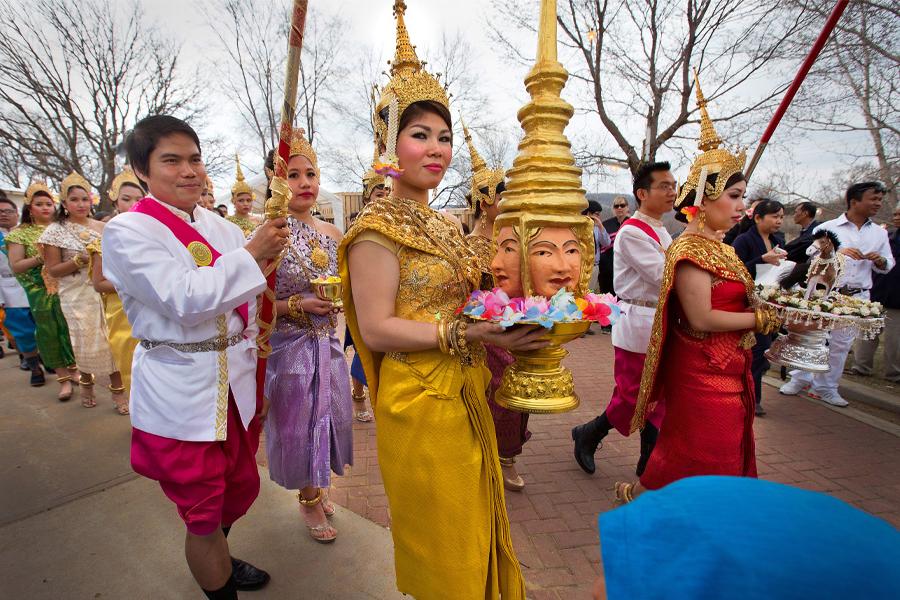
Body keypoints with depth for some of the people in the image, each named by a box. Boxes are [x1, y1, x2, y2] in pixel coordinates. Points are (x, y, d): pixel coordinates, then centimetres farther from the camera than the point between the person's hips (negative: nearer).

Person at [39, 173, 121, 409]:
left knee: (112, 340, -2)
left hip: (105, 292, 2)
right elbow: (53, 270, -2)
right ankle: (86, 382, 33)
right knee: (85, 343, 6)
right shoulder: (56, 231, -1)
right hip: (77, 297, -1)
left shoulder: (102, 227, 6)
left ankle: (117, 388, 8)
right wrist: (79, 260, -16)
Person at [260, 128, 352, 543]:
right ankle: (310, 499, 35)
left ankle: (316, 489, 44)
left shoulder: (331, 234, 4)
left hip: (327, 345, 5)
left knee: (327, 416, 17)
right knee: (298, 421, 10)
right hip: (289, 348, -5)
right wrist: (296, 306, -23)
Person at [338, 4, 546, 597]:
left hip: (467, 396, 8)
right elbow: (376, 329, -19)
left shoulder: (445, 226, 11)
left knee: (475, 533, 24)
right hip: (419, 403, -7)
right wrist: (464, 333, -25)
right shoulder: (378, 226, -13)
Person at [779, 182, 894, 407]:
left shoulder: (880, 233, 12)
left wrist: (880, 260, -7)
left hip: (857, 297, 4)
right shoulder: (827, 228, -1)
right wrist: (839, 252, -20)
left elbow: (888, 265, 15)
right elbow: (811, 255, -9)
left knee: (841, 343, 8)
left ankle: (826, 387, 19)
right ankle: (800, 379, 16)